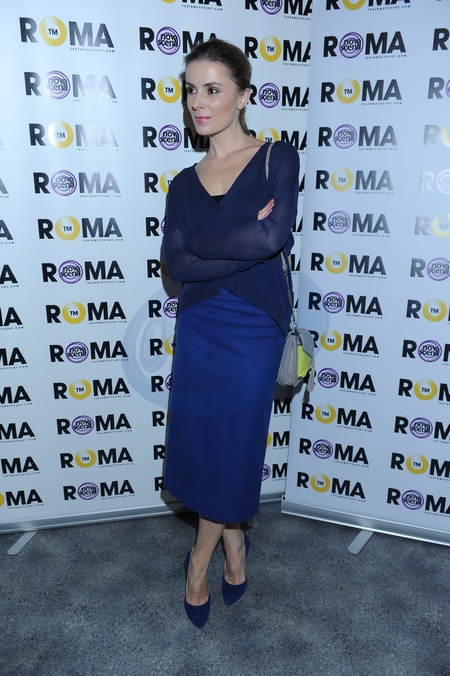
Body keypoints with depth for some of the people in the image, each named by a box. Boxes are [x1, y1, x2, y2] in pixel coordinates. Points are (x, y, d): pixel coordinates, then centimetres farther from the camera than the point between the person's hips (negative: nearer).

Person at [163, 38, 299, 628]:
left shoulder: (277, 158, -1)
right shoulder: (184, 184, 8)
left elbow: (277, 236, -19)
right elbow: (176, 264, -7)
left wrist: (201, 243, -10)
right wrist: (246, 247, -16)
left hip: (253, 327, -3)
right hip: (198, 326, 4)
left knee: (232, 445, 5)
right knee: (198, 442, 7)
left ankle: (202, 556, 33)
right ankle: (233, 543, 35)